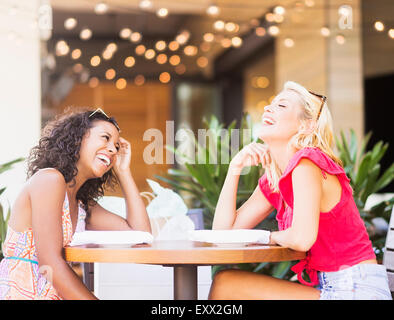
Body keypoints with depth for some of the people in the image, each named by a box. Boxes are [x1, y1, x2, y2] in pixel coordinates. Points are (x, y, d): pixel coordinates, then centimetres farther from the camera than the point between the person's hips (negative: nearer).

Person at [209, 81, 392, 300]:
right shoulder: (272, 181, 11)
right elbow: (223, 231, 11)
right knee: (224, 280, 5)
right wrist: (235, 167, 5)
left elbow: (302, 238, -27)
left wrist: (271, 237, -5)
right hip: (328, 287, 8)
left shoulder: (306, 163, -15)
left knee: (225, 284, -9)